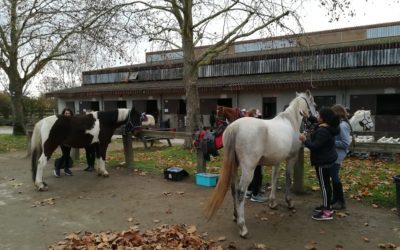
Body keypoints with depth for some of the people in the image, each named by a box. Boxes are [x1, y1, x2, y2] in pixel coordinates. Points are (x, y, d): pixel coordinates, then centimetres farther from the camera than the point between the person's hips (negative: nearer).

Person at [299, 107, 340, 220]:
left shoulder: (323, 131, -26)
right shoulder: (328, 127, 7)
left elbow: (315, 146, -28)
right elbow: (316, 122, 26)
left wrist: (305, 140, -17)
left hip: (323, 161, -11)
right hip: (327, 159, 11)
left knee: (324, 184, -4)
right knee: (325, 183, 19)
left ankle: (327, 212, 3)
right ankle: (326, 205, 31)